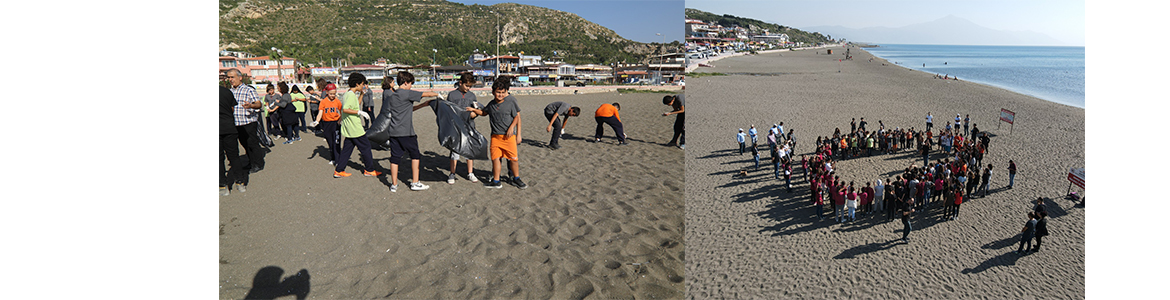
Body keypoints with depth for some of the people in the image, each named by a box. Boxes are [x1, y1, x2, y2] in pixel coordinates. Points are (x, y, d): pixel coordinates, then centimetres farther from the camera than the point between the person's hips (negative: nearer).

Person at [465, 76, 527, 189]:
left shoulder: (511, 102, -3)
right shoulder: (491, 104, 9)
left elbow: (517, 117, 1)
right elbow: (483, 112, 30)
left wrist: (511, 127, -10)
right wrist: (473, 110, 18)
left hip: (508, 135, -4)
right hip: (495, 135, 4)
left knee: (513, 158, -1)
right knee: (495, 157, 4)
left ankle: (516, 179, 18)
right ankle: (496, 181, 14)